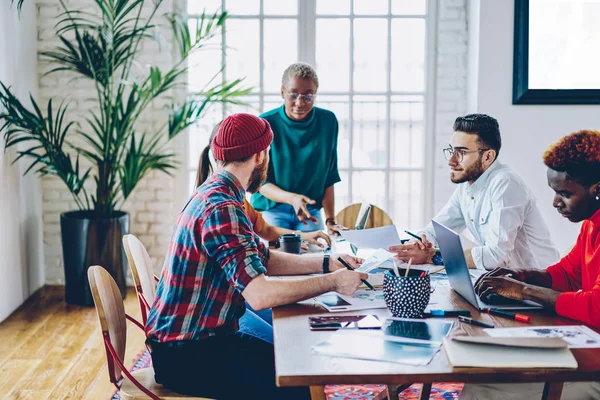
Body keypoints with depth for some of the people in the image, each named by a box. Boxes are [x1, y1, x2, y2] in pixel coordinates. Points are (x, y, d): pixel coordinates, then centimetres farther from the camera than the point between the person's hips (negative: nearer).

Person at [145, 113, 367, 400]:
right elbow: (259, 295, -30)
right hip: (184, 355, -10)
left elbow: (263, 259, 20)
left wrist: (326, 263, 11)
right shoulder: (222, 209, -22)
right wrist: (332, 282, -19)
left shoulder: (215, 194, 12)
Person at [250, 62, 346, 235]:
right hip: (271, 209, -3)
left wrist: (330, 220, -3)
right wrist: (292, 198, -30)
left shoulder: (328, 121, -4)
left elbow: (329, 177, 3)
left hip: (311, 211, 3)